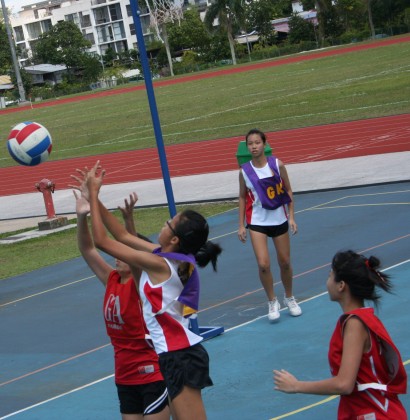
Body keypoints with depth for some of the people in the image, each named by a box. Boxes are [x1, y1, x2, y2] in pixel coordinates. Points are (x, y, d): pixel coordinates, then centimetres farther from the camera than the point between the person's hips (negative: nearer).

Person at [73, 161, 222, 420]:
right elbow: (123, 236, 12)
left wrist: (93, 194, -6)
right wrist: (93, 195, 9)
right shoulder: (175, 258, 5)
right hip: (179, 352, 10)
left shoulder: (160, 264, -19)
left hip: (179, 358, -10)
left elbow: (103, 241, -14)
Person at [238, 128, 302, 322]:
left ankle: (289, 298, 34)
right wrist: (241, 225, 2)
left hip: (279, 220, 1)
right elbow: (242, 197, 4)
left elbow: (288, 191, 1)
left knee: (285, 262, 10)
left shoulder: (277, 165, -8)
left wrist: (291, 217, -3)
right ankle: (272, 302, 7)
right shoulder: (245, 171, -7)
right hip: (257, 222, -1)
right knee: (263, 264, -13)